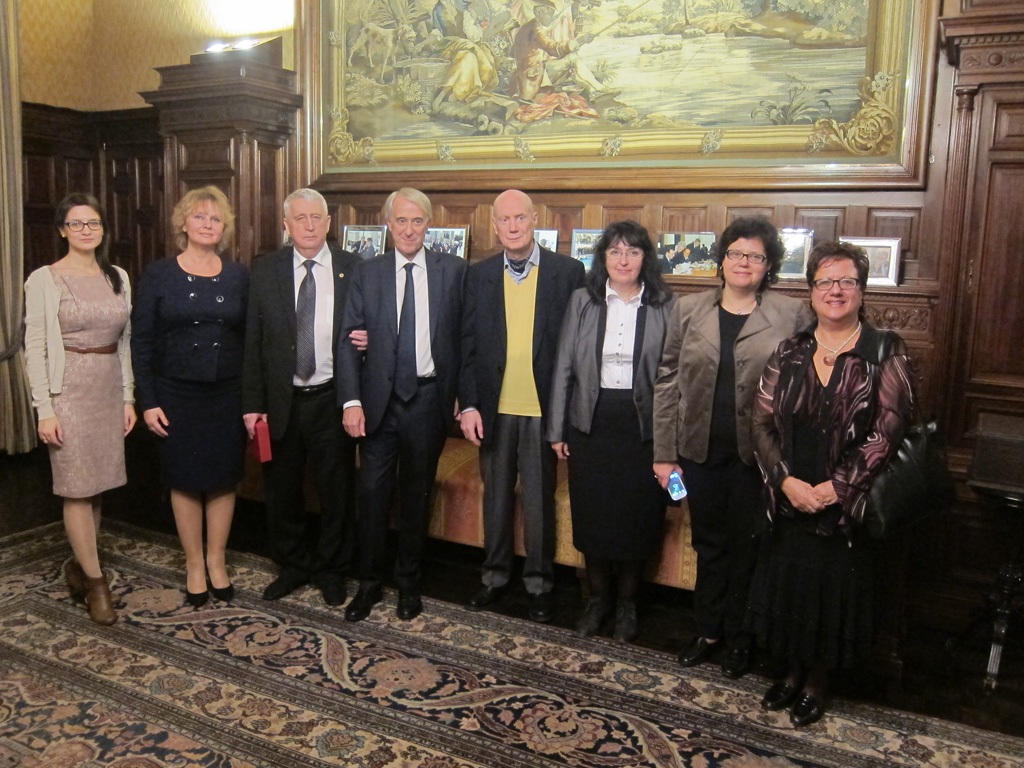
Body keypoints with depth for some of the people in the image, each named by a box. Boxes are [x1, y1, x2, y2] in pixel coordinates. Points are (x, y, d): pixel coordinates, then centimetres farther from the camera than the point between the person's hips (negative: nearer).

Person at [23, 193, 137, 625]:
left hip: (109, 388, 5)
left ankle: (79, 565, 27)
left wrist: (128, 397, 9)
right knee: (77, 488, -1)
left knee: (96, 486, 9)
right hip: (68, 390, -4)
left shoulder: (117, 278, 8)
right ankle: (96, 581, 9)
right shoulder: (44, 280, -5)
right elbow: (34, 349, -7)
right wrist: (44, 410, -12)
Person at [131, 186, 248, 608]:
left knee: (223, 479, 9)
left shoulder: (239, 276, 3)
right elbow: (141, 341, -2)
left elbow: (250, 338, 4)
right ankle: (194, 564, 24)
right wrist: (148, 402, -7)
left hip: (228, 394, 2)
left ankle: (216, 560, 27)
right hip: (176, 394, -1)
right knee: (185, 481, 8)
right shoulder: (158, 275, -2)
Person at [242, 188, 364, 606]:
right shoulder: (265, 270, 1)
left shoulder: (353, 268, -1)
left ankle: (331, 569, 31)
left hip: (332, 399, -1)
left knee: (337, 491, 10)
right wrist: (253, 404, -3)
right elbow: (253, 342, 0)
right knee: (282, 492, 14)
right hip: (280, 401, 1)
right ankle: (293, 566, 35)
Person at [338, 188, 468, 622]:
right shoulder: (366, 274, 3)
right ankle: (369, 583, 23)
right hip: (380, 400, 1)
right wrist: (351, 401, -10)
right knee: (372, 493, 5)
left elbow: (465, 336, 3)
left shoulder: (453, 271, 1)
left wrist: (462, 394, -2)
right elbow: (348, 341, -1)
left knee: (417, 494, 12)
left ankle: (409, 583, 28)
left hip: (429, 399, 0)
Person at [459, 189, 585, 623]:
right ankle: (495, 575, 32)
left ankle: (539, 583, 26)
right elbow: (468, 344, 3)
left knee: (539, 499, 9)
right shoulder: (479, 275, 4)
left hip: (543, 408, -2)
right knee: (496, 496, 15)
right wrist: (468, 404, -4)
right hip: (494, 408, 3)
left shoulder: (568, 272, -3)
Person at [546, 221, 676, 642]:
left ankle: (627, 603, 30)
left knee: (636, 518, 8)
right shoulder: (582, 300, 2)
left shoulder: (665, 306, -2)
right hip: (590, 422, 1)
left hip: (641, 426, -1)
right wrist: (557, 429, 2)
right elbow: (564, 366, 3)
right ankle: (597, 598, 32)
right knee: (592, 516, 10)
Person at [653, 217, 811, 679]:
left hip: (757, 455, -2)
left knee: (747, 549, 11)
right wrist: (664, 453, 1)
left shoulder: (792, 316, -3)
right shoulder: (689, 310, 3)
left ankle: (739, 638, 31)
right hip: (701, 451, 2)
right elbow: (668, 382, 4)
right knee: (709, 545, 15)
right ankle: (708, 631, 34)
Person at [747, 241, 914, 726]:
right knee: (787, 587, 12)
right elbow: (762, 422, 0)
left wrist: (837, 487, -16)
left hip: (849, 506, -3)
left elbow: (887, 431, -12)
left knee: (835, 591, 9)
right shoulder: (789, 353, 3)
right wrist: (787, 481, -13)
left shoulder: (885, 352, -6)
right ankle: (792, 672, 35)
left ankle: (817, 681, 31)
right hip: (790, 501, 3)